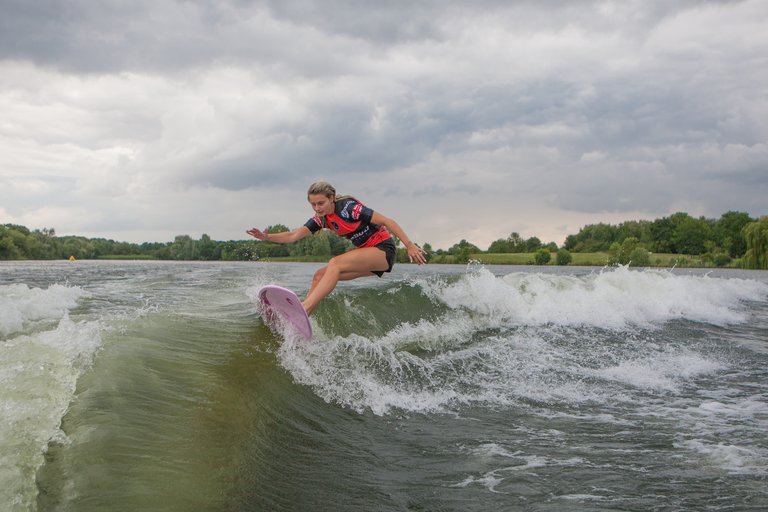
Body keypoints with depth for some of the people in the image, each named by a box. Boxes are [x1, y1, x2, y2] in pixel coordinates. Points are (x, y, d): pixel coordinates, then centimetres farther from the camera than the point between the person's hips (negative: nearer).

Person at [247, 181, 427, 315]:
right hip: (366, 253, 8)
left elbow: (387, 221, -18)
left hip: (383, 249, -8)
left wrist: (409, 246, -20)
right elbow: (293, 236, -4)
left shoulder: (348, 207, -19)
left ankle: (304, 308, -40)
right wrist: (267, 237, -21)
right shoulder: (322, 219, 2)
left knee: (335, 263, -28)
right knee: (320, 275, -1)